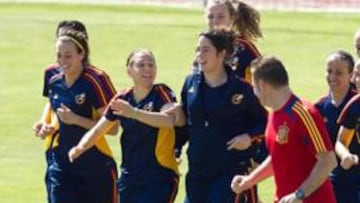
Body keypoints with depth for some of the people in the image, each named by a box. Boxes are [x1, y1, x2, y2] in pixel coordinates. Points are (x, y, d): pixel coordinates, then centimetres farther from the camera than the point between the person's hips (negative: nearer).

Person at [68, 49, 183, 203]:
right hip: (129, 178, 6)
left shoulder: (162, 94, -9)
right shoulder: (121, 100, 5)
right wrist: (80, 147, -10)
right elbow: (98, 129, 10)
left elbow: (170, 120, -30)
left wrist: (134, 113, -41)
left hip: (159, 179, -5)